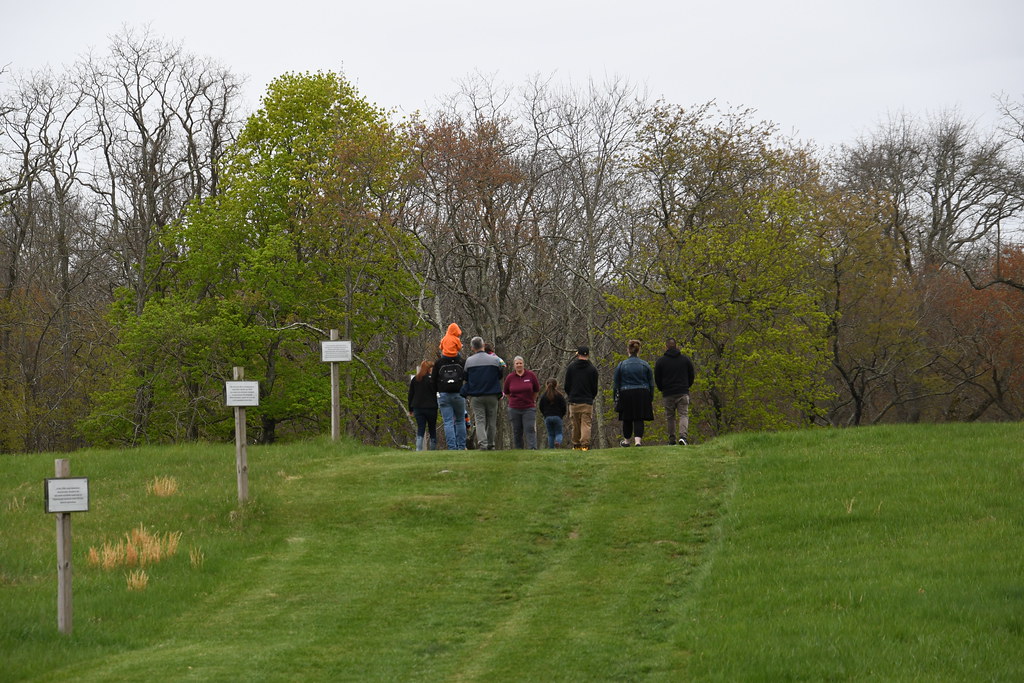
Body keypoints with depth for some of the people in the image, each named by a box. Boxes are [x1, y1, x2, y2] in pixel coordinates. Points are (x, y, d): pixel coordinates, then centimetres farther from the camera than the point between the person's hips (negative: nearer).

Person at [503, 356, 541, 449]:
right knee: (517, 431, 6)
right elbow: (506, 392, 16)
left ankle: (533, 448, -17)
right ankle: (518, 449, 14)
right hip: (514, 409, 2)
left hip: (529, 408, -1)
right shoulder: (510, 377, 0)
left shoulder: (531, 375, -3)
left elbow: (537, 390, 12)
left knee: (530, 429, -11)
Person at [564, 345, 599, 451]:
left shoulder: (571, 367, 2)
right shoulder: (592, 369, 0)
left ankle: (576, 445, 14)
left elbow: (566, 385, 5)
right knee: (586, 424, -3)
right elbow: (595, 387, 4)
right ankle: (585, 444, -14)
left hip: (574, 401, 1)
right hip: (587, 402, -1)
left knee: (575, 424, 10)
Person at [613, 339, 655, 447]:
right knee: (639, 420, -1)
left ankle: (626, 440, 28)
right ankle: (638, 440, -17)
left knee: (627, 419, 13)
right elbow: (651, 384, 7)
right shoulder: (645, 365, 3)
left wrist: (616, 399, 11)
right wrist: (650, 398, 14)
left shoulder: (621, 365, 0)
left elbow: (616, 384, 4)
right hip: (642, 395, 0)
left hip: (626, 395, 0)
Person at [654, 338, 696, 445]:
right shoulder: (685, 359, 4)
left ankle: (672, 440, 8)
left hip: (668, 394, 0)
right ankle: (683, 435, -23)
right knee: (684, 415, -2)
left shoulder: (660, 361, 0)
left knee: (670, 417, 9)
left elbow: (657, 379, 4)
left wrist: (662, 390, 21)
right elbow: (692, 375, 10)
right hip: (683, 393, 0)